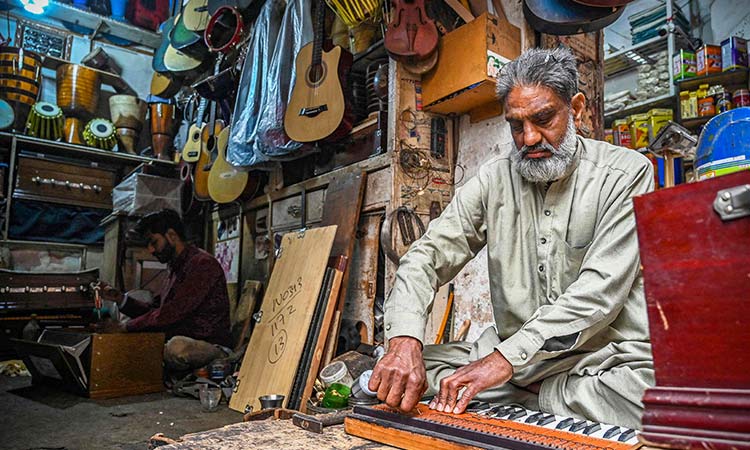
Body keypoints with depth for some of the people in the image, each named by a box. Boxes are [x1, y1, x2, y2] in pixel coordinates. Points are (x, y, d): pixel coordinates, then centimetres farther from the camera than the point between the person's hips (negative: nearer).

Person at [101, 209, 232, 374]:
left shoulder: (203, 264, -14)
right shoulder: (176, 268, 19)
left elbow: (171, 314, -20)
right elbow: (155, 311, 19)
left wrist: (127, 326, -11)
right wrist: (120, 298, 10)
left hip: (212, 346, -9)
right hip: (182, 340, 9)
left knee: (177, 346, -39)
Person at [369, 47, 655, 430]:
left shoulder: (626, 172, -7)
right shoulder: (495, 178, 3)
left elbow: (600, 290, -17)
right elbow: (427, 256, -4)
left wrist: (506, 359, -26)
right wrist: (405, 340, -23)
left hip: (607, 360, -3)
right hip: (510, 353, 4)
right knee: (383, 383, -10)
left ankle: (517, 399, -11)